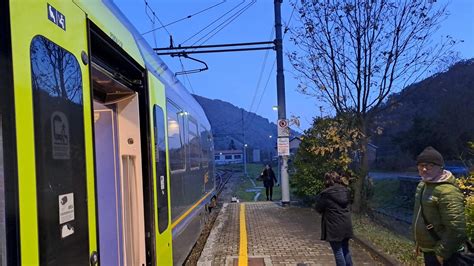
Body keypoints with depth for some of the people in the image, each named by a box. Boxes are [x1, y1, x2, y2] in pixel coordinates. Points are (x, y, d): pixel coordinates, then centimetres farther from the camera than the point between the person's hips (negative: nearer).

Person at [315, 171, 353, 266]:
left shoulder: (326, 194, -14)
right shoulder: (345, 191, 5)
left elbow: (318, 208, -5)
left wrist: (318, 198, 9)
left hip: (334, 227, -6)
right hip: (346, 225, 7)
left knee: (338, 251, 3)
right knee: (345, 249, 19)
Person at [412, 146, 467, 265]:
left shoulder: (447, 191, -24)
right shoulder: (422, 185, 6)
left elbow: (456, 229, -27)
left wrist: (442, 253, -20)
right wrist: (419, 241, 19)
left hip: (442, 256, -9)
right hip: (427, 250, 9)